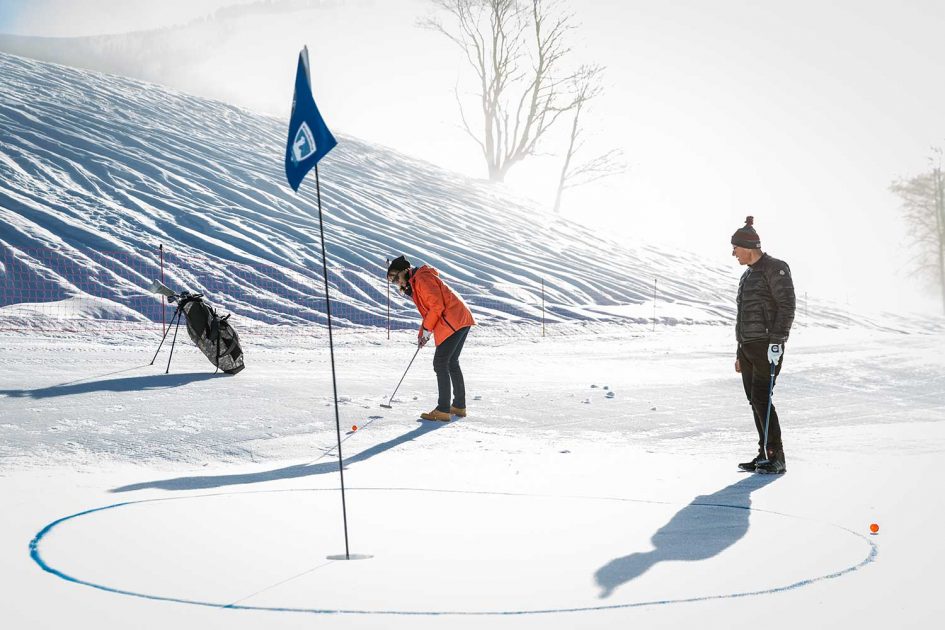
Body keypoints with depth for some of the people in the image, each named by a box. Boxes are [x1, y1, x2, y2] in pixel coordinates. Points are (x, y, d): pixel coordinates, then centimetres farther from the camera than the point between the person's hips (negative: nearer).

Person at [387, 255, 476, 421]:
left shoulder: (422, 279, -12)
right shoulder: (415, 284, 21)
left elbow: (437, 305, -18)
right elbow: (429, 310, 25)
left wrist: (426, 329, -10)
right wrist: (422, 333, 14)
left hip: (453, 323, -11)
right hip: (461, 320, 11)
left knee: (440, 364, -8)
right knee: (451, 363, 19)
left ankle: (443, 410, -9)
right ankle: (459, 406, 26)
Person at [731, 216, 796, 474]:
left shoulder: (775, 269, -7)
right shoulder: (748, 274, 20)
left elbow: (786, 306, -13)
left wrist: (777, 341, -20)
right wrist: (740, 352, 22)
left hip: (766, 345, -9)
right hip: (748, 346, 9)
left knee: (761, 399, -14)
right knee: (754, 401, 7)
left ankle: (776, 458, -10)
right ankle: (764, 454, 11)